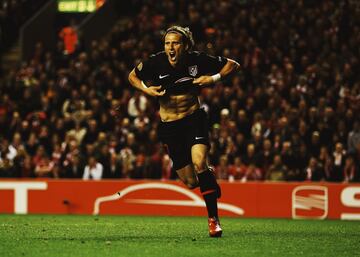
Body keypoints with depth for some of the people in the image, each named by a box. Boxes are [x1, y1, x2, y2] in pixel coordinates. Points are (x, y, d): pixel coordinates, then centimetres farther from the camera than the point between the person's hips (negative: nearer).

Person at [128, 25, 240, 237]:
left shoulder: (198, 60, -11)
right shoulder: (155, 63, -10)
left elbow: (233, 65, 1)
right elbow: (133, 76, 9)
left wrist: (214, 79, -15)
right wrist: (146, 89, -10)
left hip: (195, 118, -2)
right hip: (170, 125, 2)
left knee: (199, 162, -27)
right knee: (191, 182, 0)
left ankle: (214, 219, -18)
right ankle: (209, 176, 40)